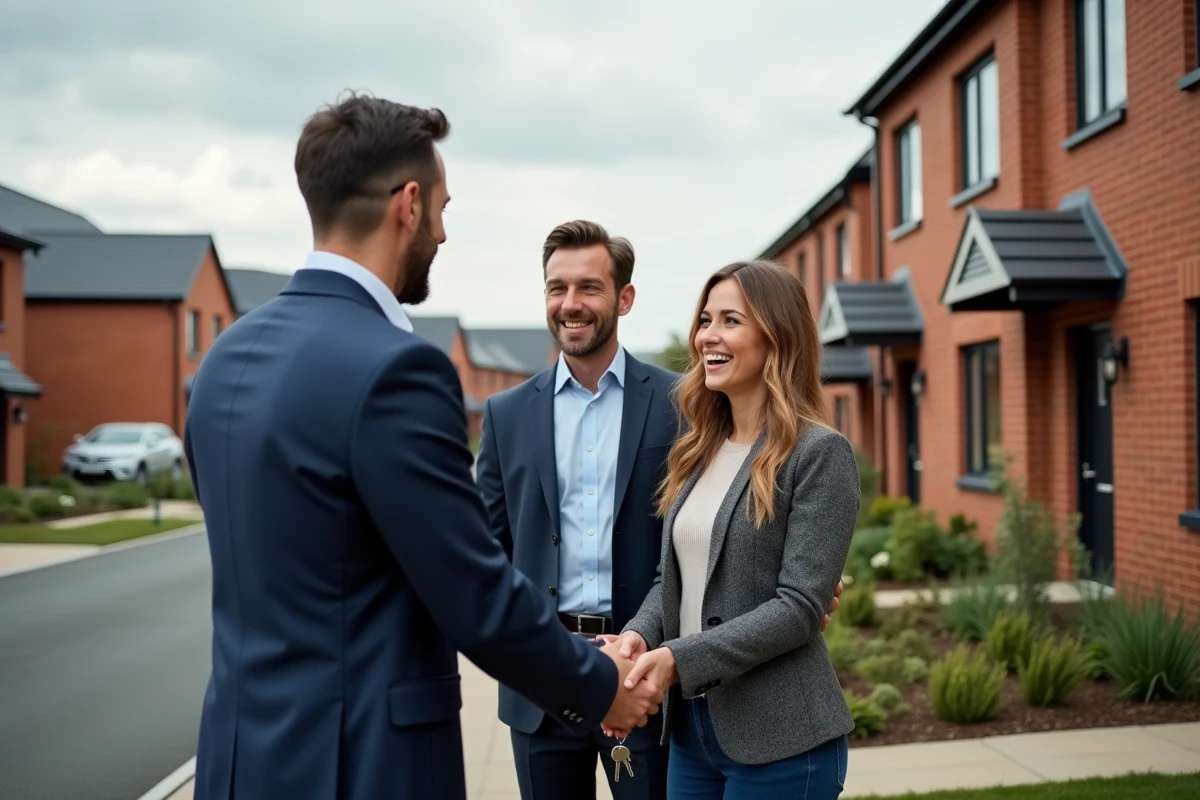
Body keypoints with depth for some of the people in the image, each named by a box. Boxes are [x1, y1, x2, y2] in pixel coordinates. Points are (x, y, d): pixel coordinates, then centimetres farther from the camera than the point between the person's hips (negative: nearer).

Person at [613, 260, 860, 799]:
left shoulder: (819, 452, -12)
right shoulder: (698, 452, 8)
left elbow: (800, 606, -18)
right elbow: (671, 578, 11)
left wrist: (678, 658, -24)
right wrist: (638, 636, -9)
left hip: (779, 737, -6)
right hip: (690, 724, 6)